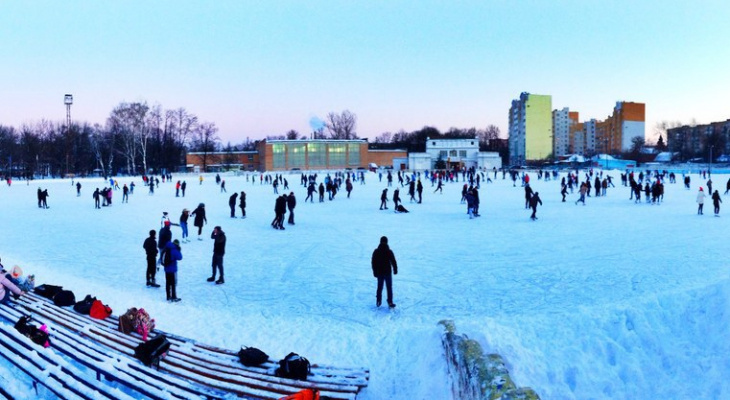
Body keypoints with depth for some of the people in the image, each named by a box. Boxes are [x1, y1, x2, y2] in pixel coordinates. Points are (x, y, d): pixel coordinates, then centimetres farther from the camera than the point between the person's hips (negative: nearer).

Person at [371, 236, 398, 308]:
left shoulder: (376, 251, -3)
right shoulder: (389, 251, -13)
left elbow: (373, 262, 2)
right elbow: (393, 262, -8)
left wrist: (375, 272, 11)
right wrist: (395, 270, 6)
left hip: (379, 273, 3)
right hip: (387, 272, -3)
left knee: (379, 287, 17)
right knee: (389, 288, 6)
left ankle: (378, 301, 18)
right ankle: (390, 303, 5)